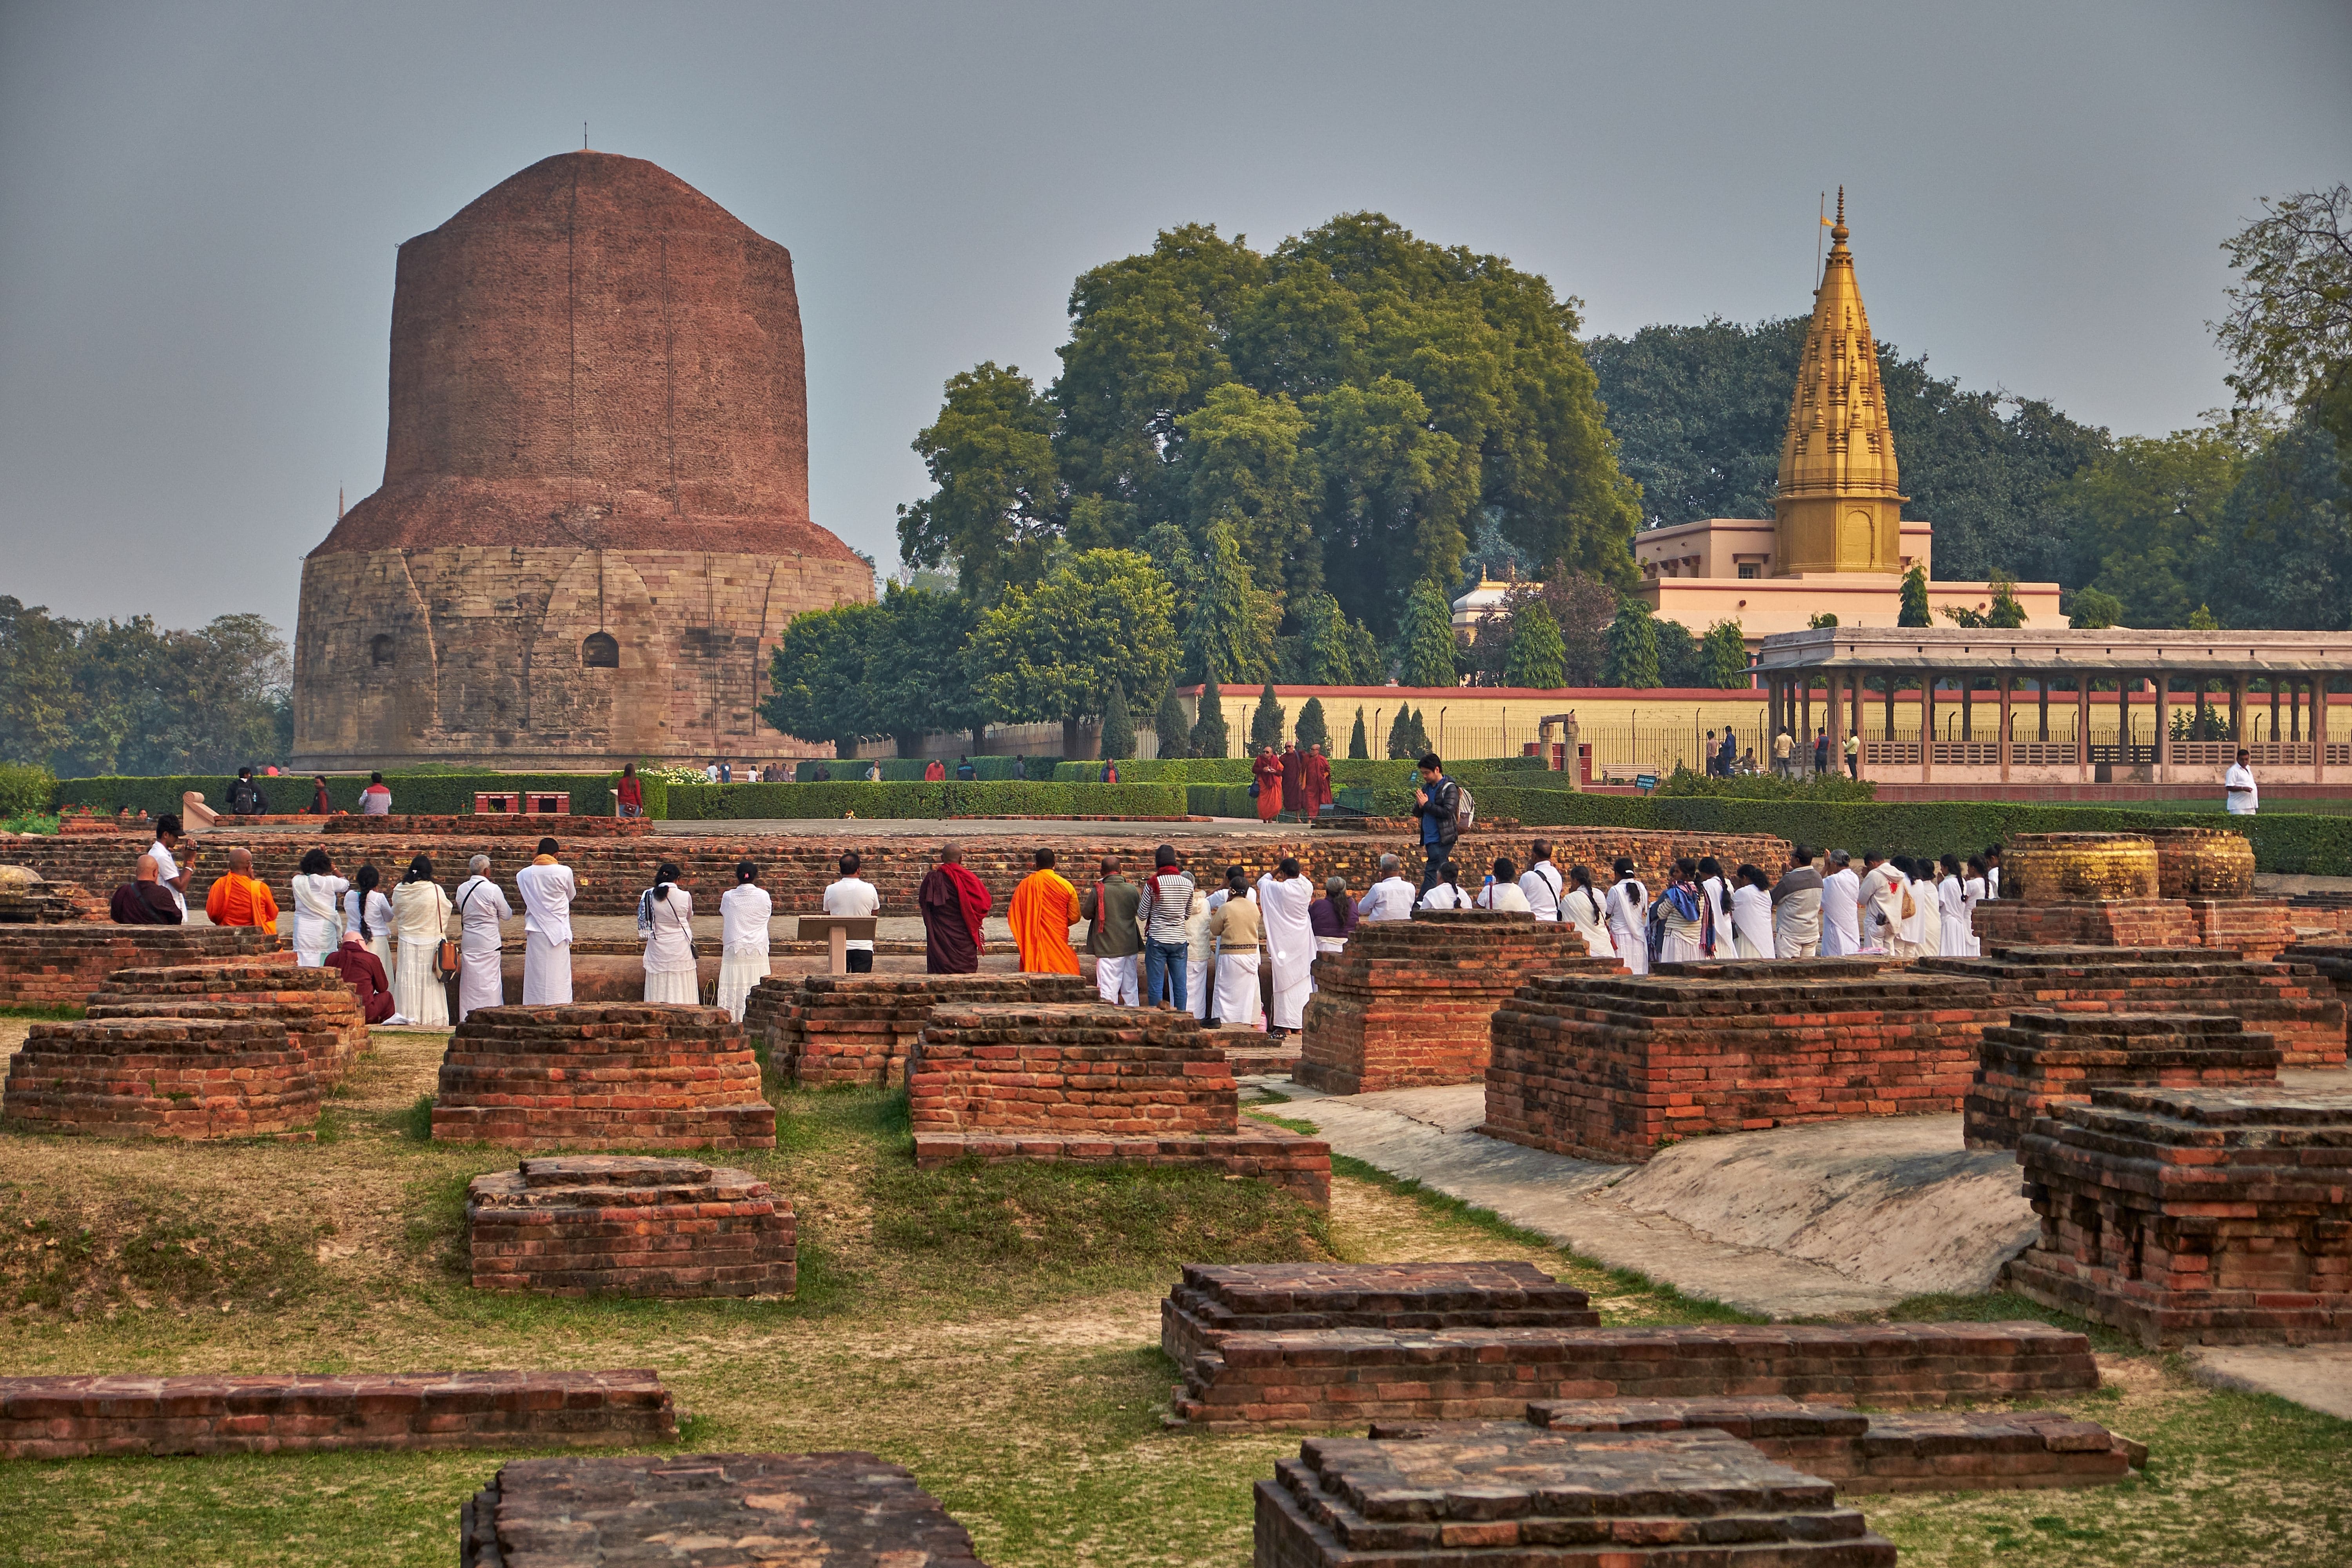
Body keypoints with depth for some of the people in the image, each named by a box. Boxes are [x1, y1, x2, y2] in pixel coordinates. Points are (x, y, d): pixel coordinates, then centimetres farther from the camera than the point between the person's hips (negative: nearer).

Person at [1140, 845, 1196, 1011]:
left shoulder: (1153, 884, -10)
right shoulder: (1187, 884, 0)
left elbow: (1142, 915, -2)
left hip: (1157, 941, -3)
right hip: (1179, 940, 3)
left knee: (1155, 985, 1)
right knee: (1180, 985, 8)